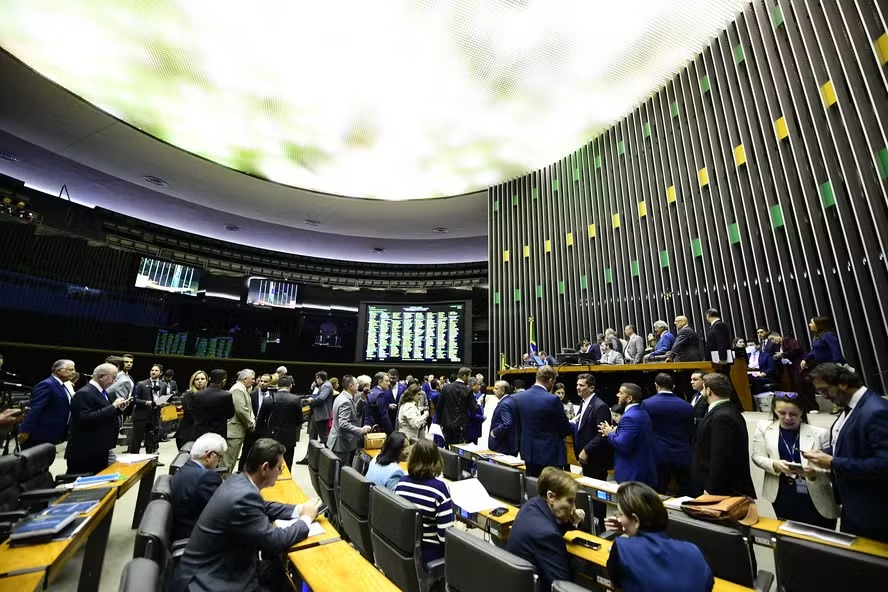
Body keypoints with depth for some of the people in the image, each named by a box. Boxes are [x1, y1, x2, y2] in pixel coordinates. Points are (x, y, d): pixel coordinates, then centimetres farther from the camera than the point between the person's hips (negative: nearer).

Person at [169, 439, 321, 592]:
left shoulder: (239, 481, -4)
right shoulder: (243, 496, -31)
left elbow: (263, 508, 13)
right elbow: (275, 540, -24)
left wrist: (299, 509, 2)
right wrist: (306, 518, -9)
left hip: (220, 567, 8)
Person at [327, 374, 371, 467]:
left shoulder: (341, 397, 8)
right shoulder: (345, 401, -24)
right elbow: (343, 424, -30)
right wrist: (361, 430, -27)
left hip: (340, 441, 10)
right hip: (342, 443, -10)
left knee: (341, 469, 16)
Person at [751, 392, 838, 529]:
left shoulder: (819, 433, -8)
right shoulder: (764, 427, -3)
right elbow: (757, 457, -1)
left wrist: (814, 473, -27)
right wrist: (775, 464, -19)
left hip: (816, 499, -1)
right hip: (782, 496, 2)